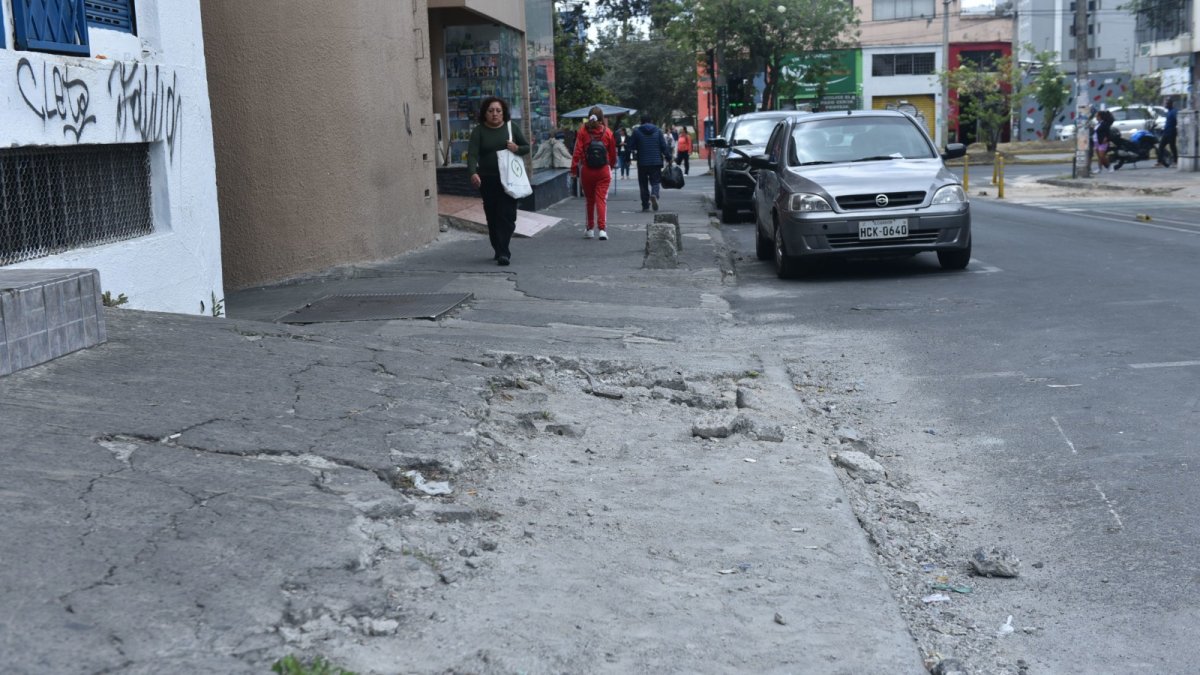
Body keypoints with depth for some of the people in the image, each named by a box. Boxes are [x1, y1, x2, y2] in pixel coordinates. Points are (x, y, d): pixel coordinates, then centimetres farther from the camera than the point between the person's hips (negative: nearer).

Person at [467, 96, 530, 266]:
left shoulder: (512, 127, 6)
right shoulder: (479, 131, 2)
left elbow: (527, 147, 12)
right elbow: (472, 154, -10)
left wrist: (517, 148, -11)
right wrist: (473, 173, -28)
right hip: (487, 180, 1)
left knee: (506, 215, -10)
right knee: (492, 216, 5)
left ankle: (502, 252, -12)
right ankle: (500, 251, 17)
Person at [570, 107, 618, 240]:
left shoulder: (583, 131, -5)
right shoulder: (607, 132, -2)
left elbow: (577, 151, -8)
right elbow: (613, 153, 7)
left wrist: (574, 169, -4)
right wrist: (611, 165, 24)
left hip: (586, 171, 0)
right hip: (603, 171, 0)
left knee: (589, 200, 14)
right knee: (602, 199, -1)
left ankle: (590, 229, 23)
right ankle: (602, 229, -14)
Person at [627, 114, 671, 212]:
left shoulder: (636, 131, 0)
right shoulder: (658, 131, 3)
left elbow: (631, 146, 1)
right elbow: (664, 146, 0)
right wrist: (668, 157, 8)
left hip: (642, 162, 0)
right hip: (656, 161, 0)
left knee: (643, 183, 8)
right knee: (655, 181, 7)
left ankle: (645, 206, 7)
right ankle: (654, 194, -25)